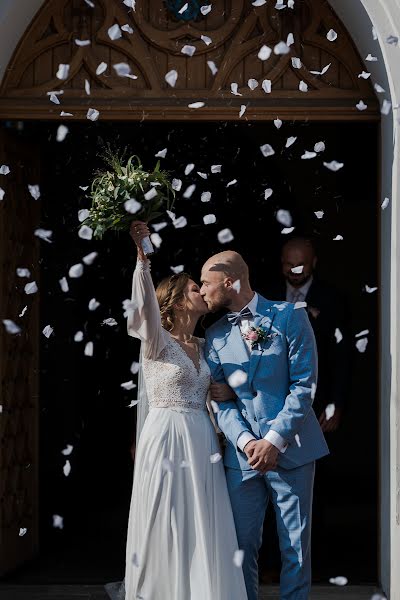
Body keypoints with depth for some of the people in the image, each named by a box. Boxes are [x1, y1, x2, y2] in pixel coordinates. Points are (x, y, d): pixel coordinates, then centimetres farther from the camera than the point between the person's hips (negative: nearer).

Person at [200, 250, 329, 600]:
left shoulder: (290, 317, -3)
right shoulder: (215, 335, 8)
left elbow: (304, 385, -7)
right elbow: (221, 398, 5)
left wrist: (274, 440, -15)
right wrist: (245, 442, -13)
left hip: (290, 450, -3)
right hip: (242, 453, 3)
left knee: (296, 545, 3)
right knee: (242, 544, 5)